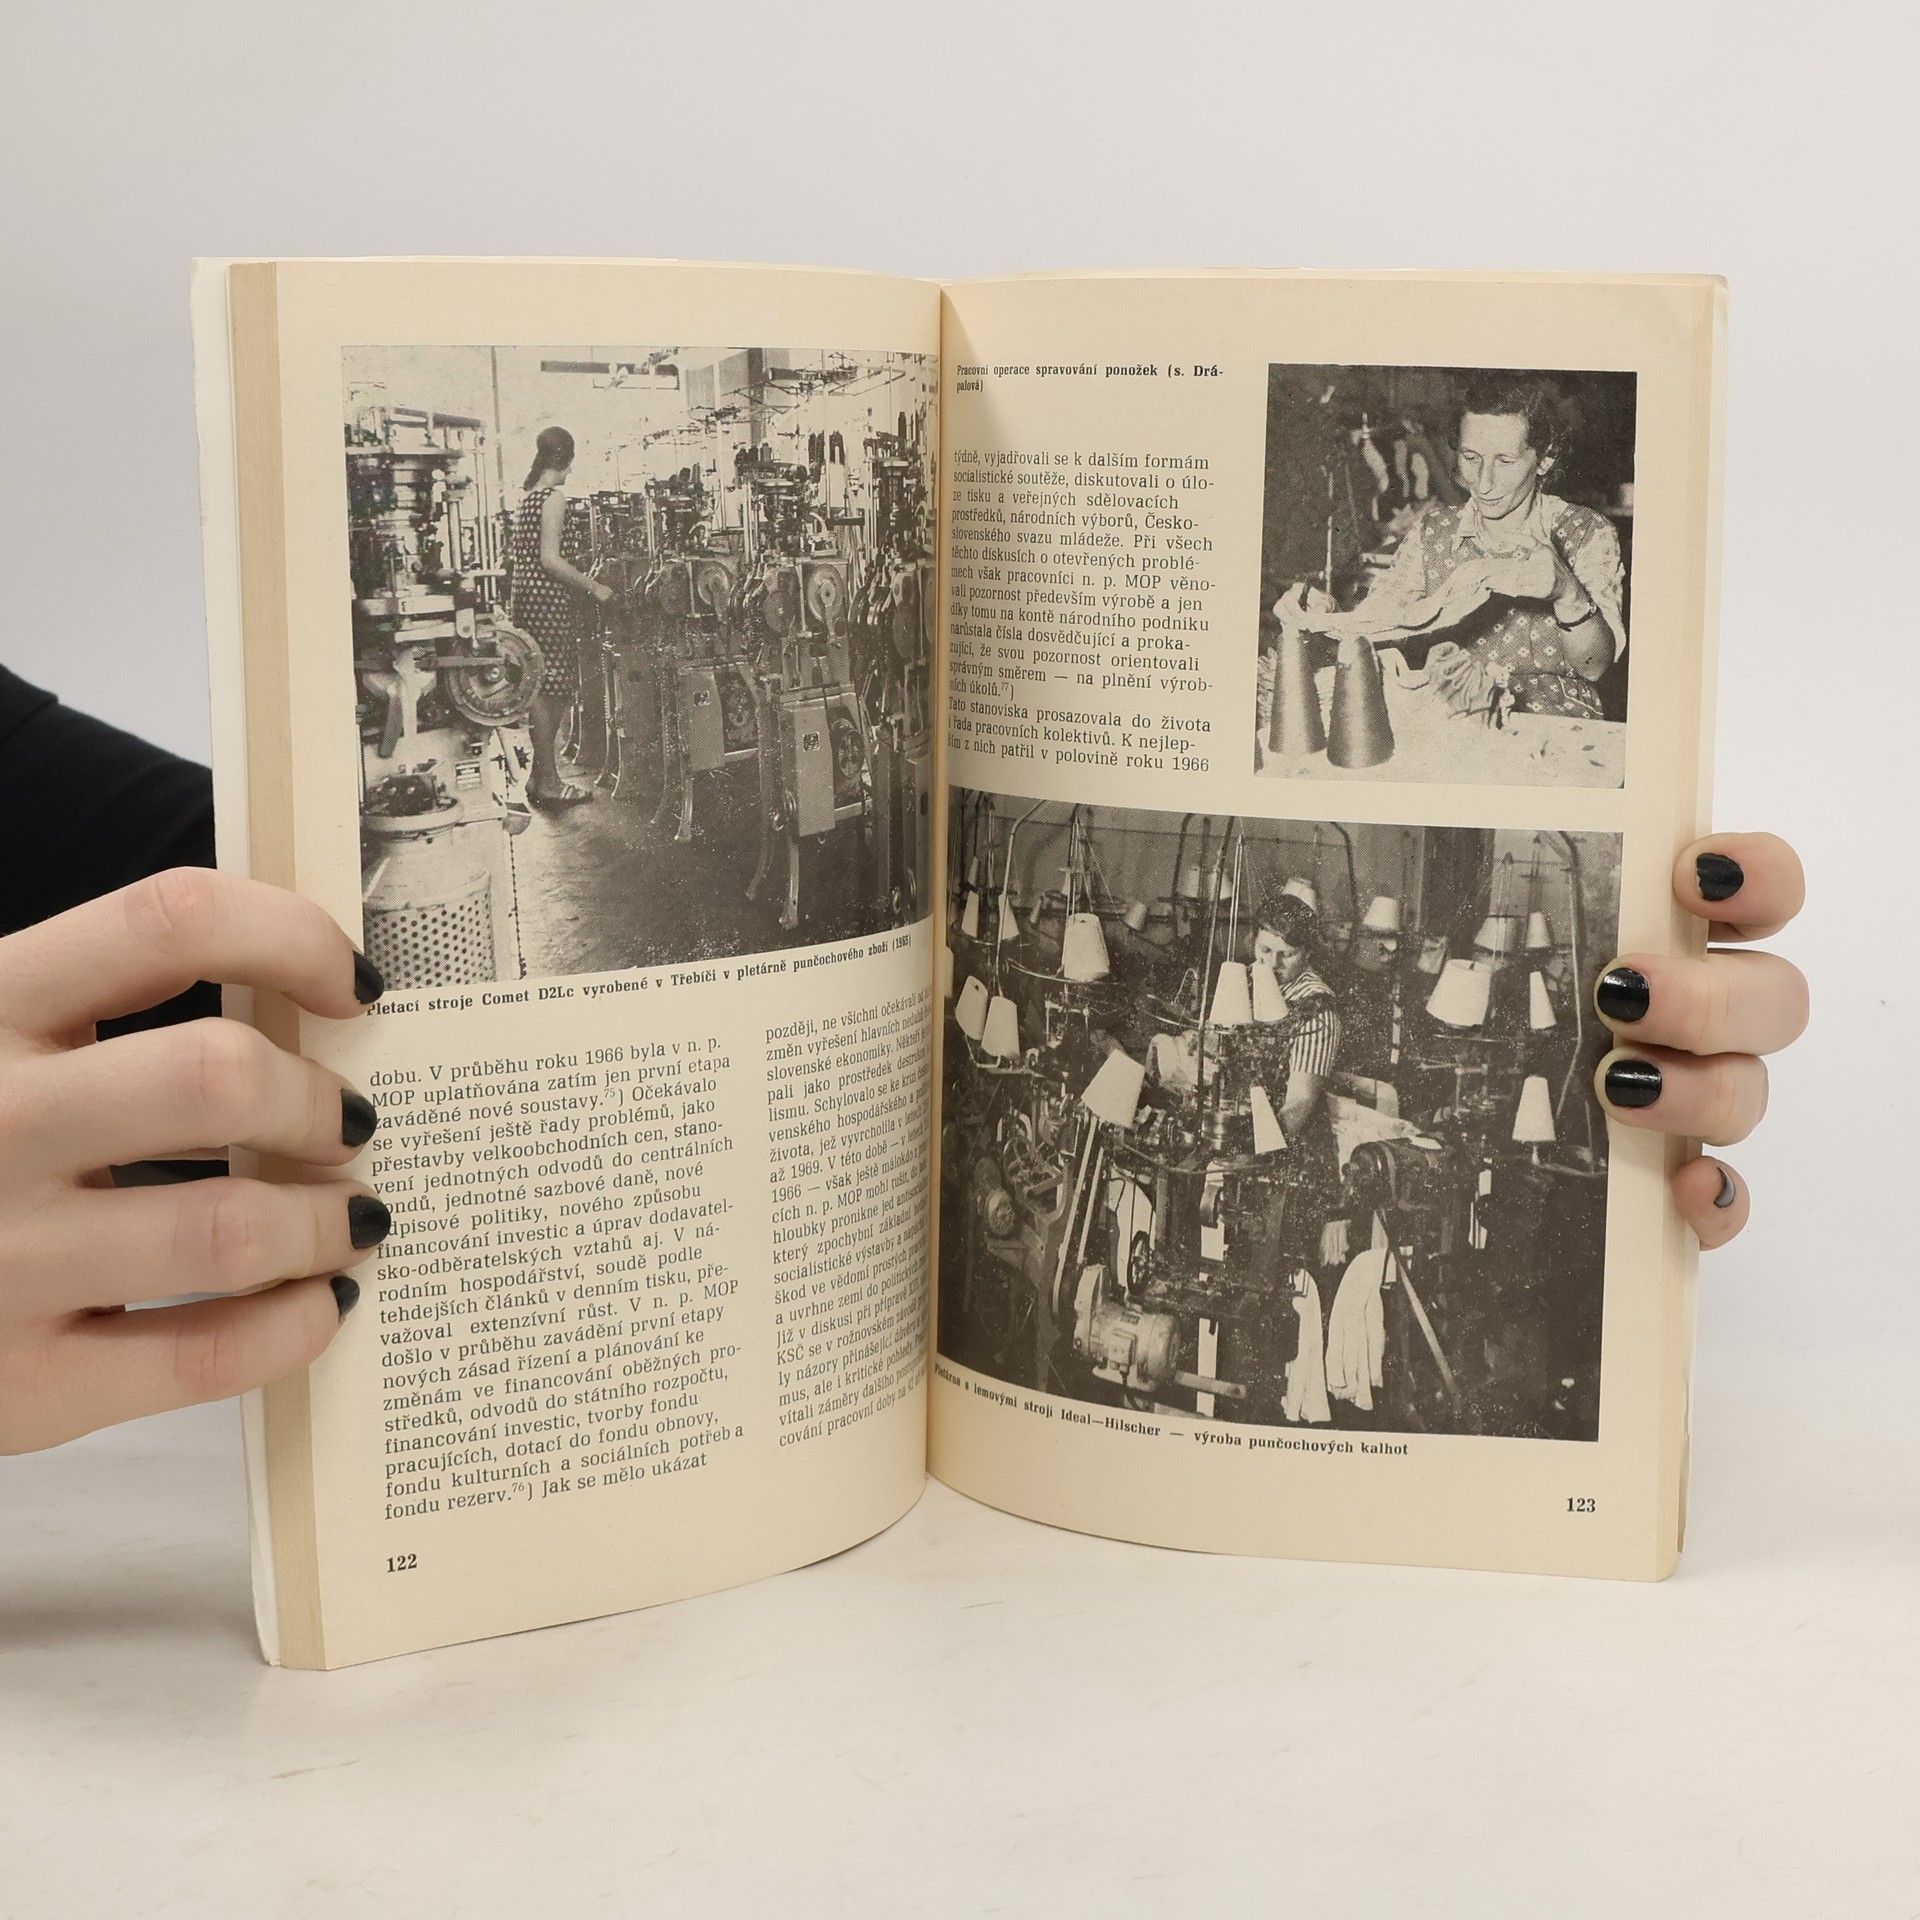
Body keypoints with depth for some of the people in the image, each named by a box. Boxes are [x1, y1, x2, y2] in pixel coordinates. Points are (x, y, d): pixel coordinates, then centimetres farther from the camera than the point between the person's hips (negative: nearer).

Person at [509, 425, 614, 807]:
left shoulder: (526, 498, 15)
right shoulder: (555, 497, -13)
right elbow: (550, 560, -20)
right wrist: (595, 587, -14)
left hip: (526, 599, 9)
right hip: (549, 601, -9)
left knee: (542, 692, 14)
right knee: (549, 691, -4)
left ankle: (540, 776, 18)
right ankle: (548, 783, -1)